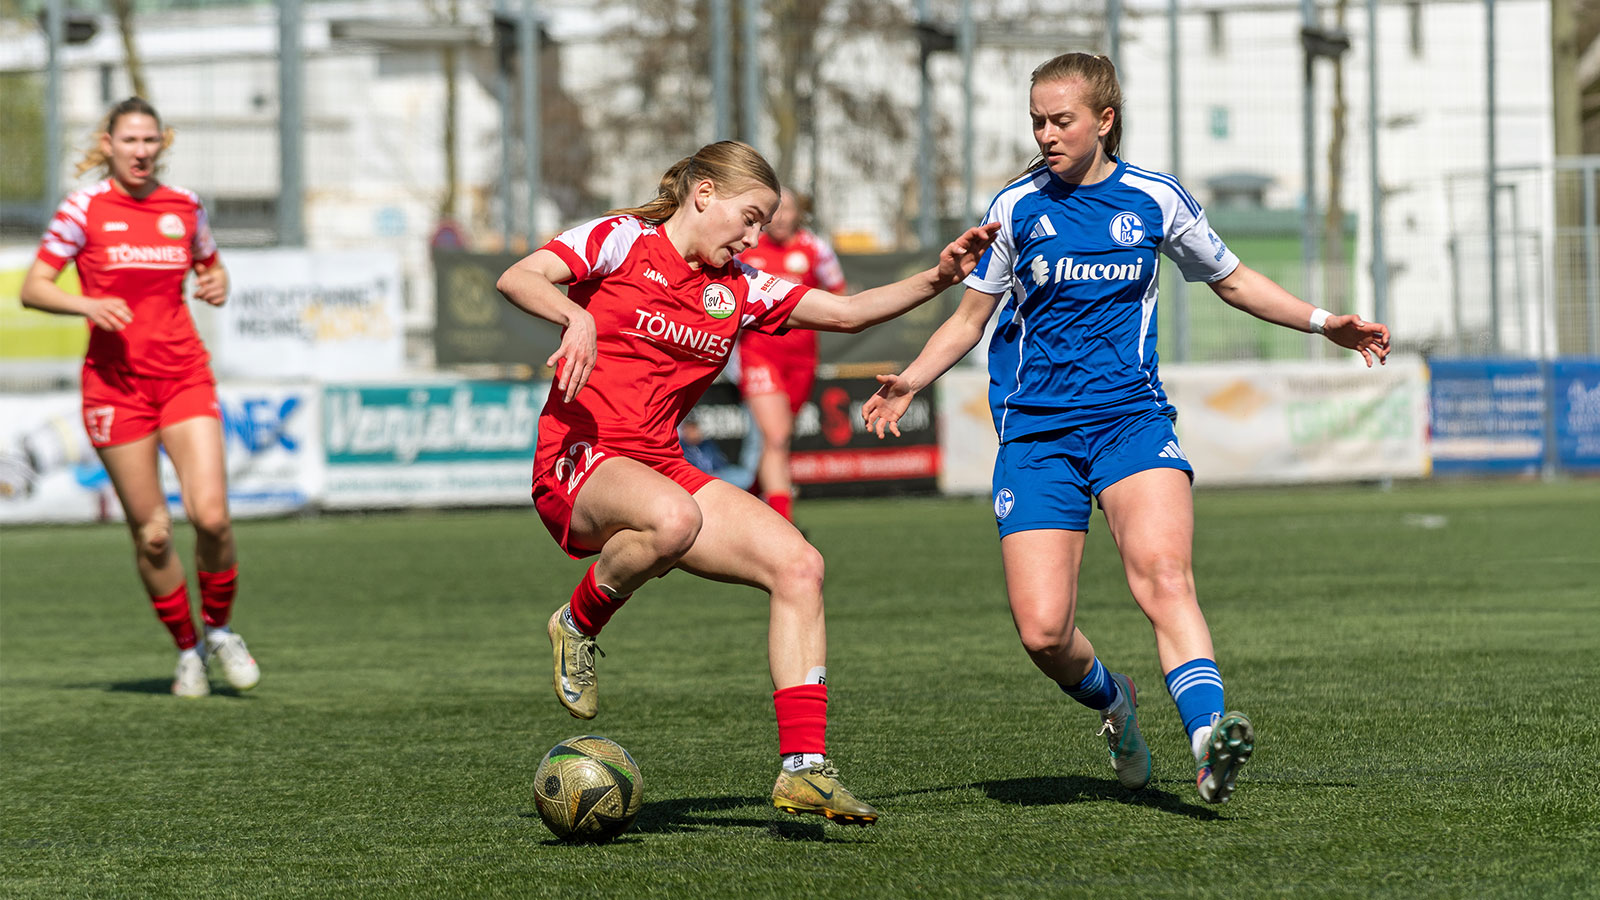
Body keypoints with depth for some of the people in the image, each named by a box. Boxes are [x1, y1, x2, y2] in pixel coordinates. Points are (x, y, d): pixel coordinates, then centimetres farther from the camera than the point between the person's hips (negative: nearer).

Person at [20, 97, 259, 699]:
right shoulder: (85, 208, -3)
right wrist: (87, 305, -20)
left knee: (211, 515, -12)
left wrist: (217, 284, 0)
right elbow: (32, 288, -2)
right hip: (115, 383, -2)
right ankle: (186, 649, 18)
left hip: (184, 376, 2)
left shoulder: (184, 207, 6)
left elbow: (210, 265, 23)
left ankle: (219, 631, 12)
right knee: (150, 531, 0)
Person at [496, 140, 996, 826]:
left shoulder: (737, 289, 15)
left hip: (662, 468, 7)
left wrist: (937, 278, 6)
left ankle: (803, 766, -13)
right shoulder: (621, 240, -1)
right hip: (577, 462, -7)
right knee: (673, 518, -41)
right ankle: (579, 623, -11)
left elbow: (847, 312, 17)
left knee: (797, 564, -12)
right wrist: (574, 315, -34)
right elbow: (517, 279, -14)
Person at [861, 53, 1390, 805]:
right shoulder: (1016, 207, 5)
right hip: (1035, 430, 1)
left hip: (1131, 416, -1)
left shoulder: (1155, 199, 5)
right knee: (1042, 631, -10)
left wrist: (1322, 322, 11)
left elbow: (1232, 280, 20)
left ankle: (1208, 737, -41)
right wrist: (912, 380, -2)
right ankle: (1110, 701, 22)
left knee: (1163, 571, -28)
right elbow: (971, 317, 13)